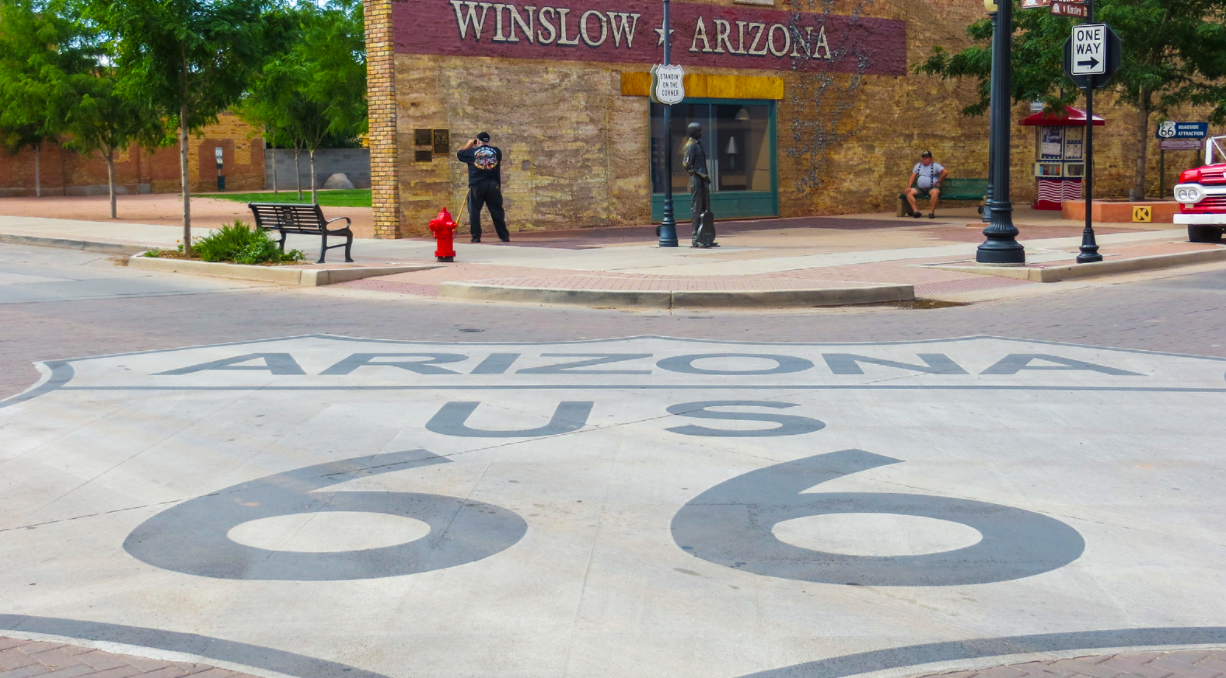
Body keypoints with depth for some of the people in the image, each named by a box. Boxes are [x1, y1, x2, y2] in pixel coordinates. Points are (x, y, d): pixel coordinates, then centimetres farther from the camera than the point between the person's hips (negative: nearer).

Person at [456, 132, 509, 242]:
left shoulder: (472, 151, 2)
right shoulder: (496, 151, 8)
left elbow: (458, 154, 19)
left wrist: (468, 145, 28)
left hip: (477, 185, -2)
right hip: (493, 185, 2)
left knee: (474, 211, 5)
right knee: (497, 211, 6)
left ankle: (476, 236, 0)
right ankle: (504, 236, 5)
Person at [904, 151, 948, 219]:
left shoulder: (935, 165, 4)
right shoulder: (918, 166, 18)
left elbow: (945, 172, -8)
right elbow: (913, 177, 13)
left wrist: (938, 181, -7)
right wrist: (909, 187, -2)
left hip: (932, 188, -4)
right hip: (919, 188, 4)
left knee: (935, 192, -39)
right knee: (909, 192, -21)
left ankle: (931, 212, -34)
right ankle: (916, 211, -30)